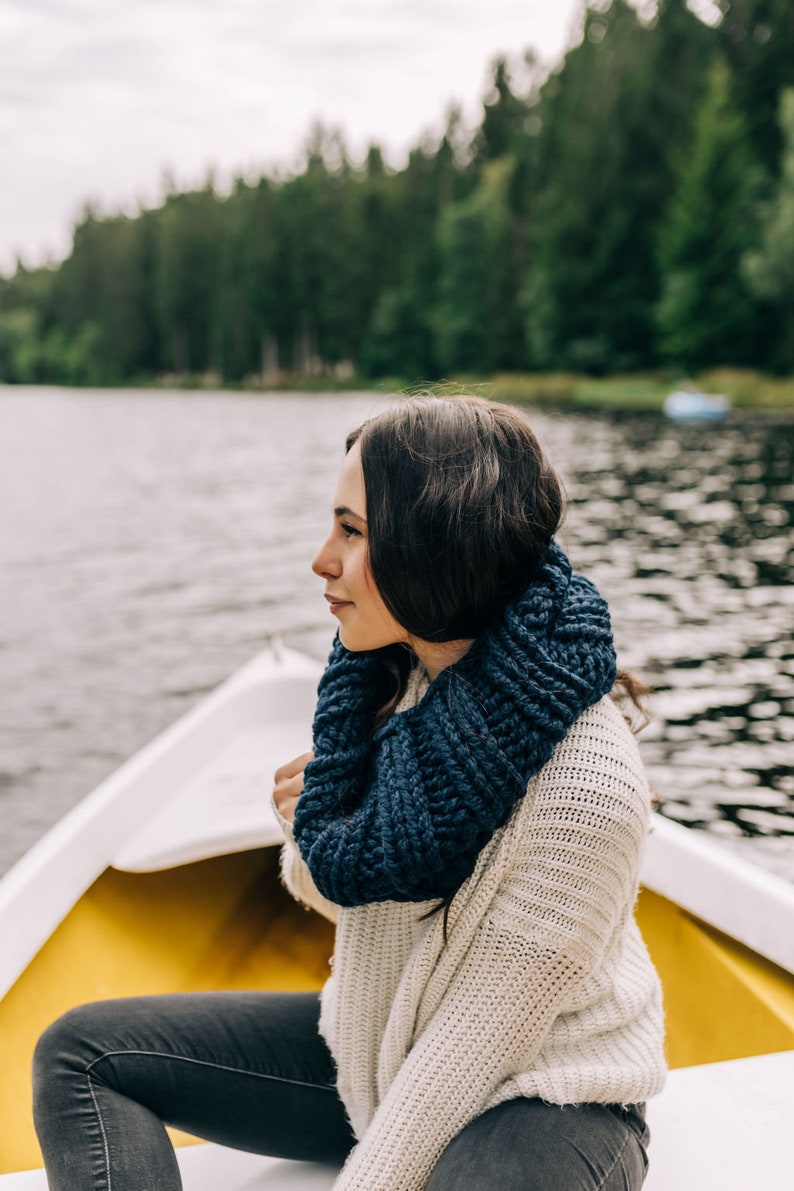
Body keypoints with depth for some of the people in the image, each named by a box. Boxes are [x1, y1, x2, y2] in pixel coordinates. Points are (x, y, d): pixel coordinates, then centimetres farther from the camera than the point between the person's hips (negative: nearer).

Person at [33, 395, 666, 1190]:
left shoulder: (585, 781, -28)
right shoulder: (382, 679, -7)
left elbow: (483, 1036, -21)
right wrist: (311, 838, -15)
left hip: (543, 1095, -7)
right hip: (375, 1050, 8)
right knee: (82, 1054, -1)